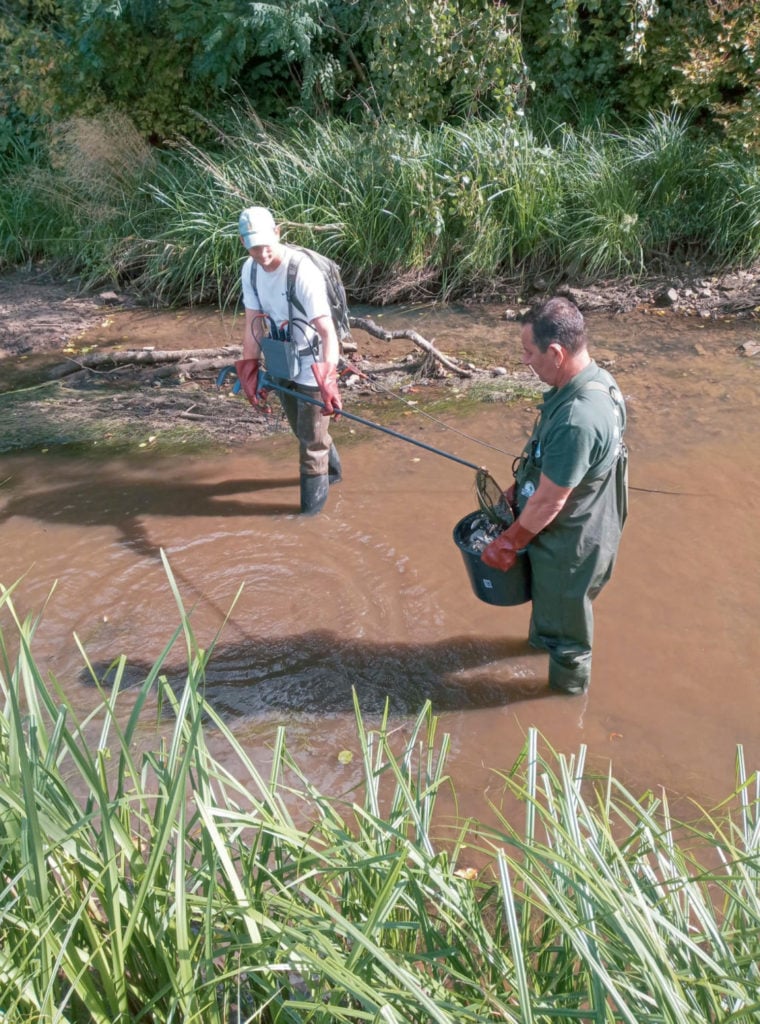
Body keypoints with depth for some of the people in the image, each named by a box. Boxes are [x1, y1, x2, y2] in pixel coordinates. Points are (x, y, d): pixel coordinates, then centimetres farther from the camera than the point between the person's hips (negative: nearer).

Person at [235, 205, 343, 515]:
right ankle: (331, 468, 49)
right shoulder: (250, 270, -7)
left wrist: (328, 380, -46)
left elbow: (327, 330, -35)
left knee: (311, 438, 4)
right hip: (280, 364, 7)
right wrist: (249, 370, -8)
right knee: (301, 429, 23)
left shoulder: (302, 272, -28)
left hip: (312, 365, -7)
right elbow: (253, 322, -2)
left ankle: (312, 501, 23)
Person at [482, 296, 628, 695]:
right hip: (572, 529, 8)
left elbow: (549, 501, -28)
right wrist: (516, 491, 10)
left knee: (564, 623, 18)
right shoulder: (595, 379, -8)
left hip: (569, 544, -8)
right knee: (547, 595, 34)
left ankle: (567, 686, 43)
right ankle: (542, 638, 61)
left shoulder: (578, 419, -39)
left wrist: (508, 543, -13)